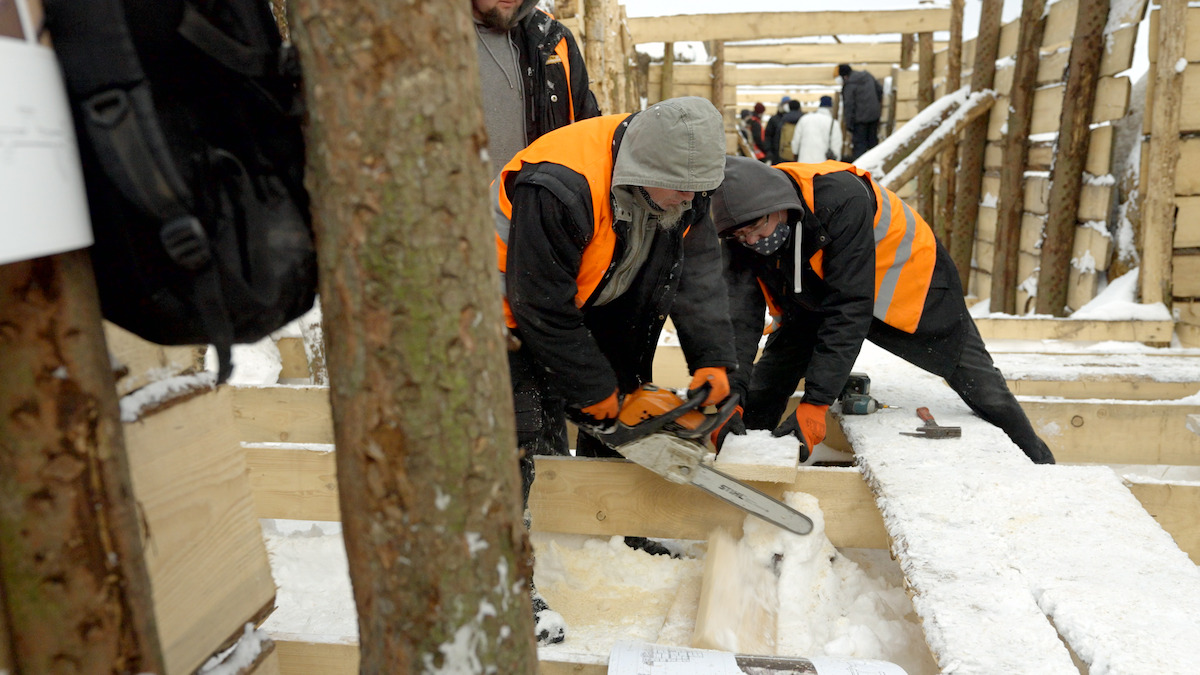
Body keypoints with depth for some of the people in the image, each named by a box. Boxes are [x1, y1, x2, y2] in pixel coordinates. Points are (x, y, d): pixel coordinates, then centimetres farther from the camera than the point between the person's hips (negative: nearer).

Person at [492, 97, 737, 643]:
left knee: (619, 409, 13)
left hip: (586, 301, 8)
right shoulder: (561, 189, -38)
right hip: (511, 312, -7)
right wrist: (595, 391, -19)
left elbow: (697, 273, -12)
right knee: (528, 434, -15)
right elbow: (543, 310, -30)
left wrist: (714, 359, -24)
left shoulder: (681, 181, -14)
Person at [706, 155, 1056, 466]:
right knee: (763, 384, -2)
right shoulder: (741, 238, -23)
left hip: (904, 279, -4)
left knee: (977, 381, 4)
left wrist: (815, 404, -43)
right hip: (815, 296, 4)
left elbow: (850, 309, -41)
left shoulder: (841, 199, -41)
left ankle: (1037, 460, 27)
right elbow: (740, 318, -28)